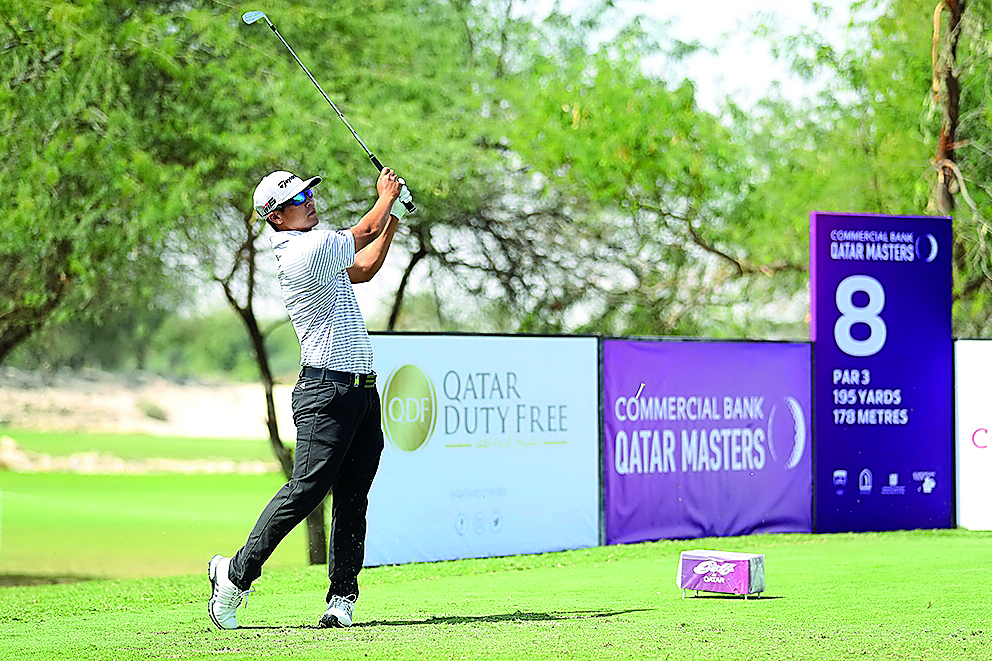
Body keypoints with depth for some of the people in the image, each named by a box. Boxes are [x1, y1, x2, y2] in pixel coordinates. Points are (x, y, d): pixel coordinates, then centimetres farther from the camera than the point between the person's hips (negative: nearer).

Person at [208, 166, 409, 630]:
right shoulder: (306, 249, -13)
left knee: (353, 499, 4)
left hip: (362, 391, 10)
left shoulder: (310, 248, 18)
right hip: (327, 391, -10)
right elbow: (363, 233, -3)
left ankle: (343, 597, 5)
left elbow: (363, 269, 30)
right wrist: (387, 195, 17)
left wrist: (393, 217, 24)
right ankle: (235, 574, -3)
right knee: (306, 489, -12)